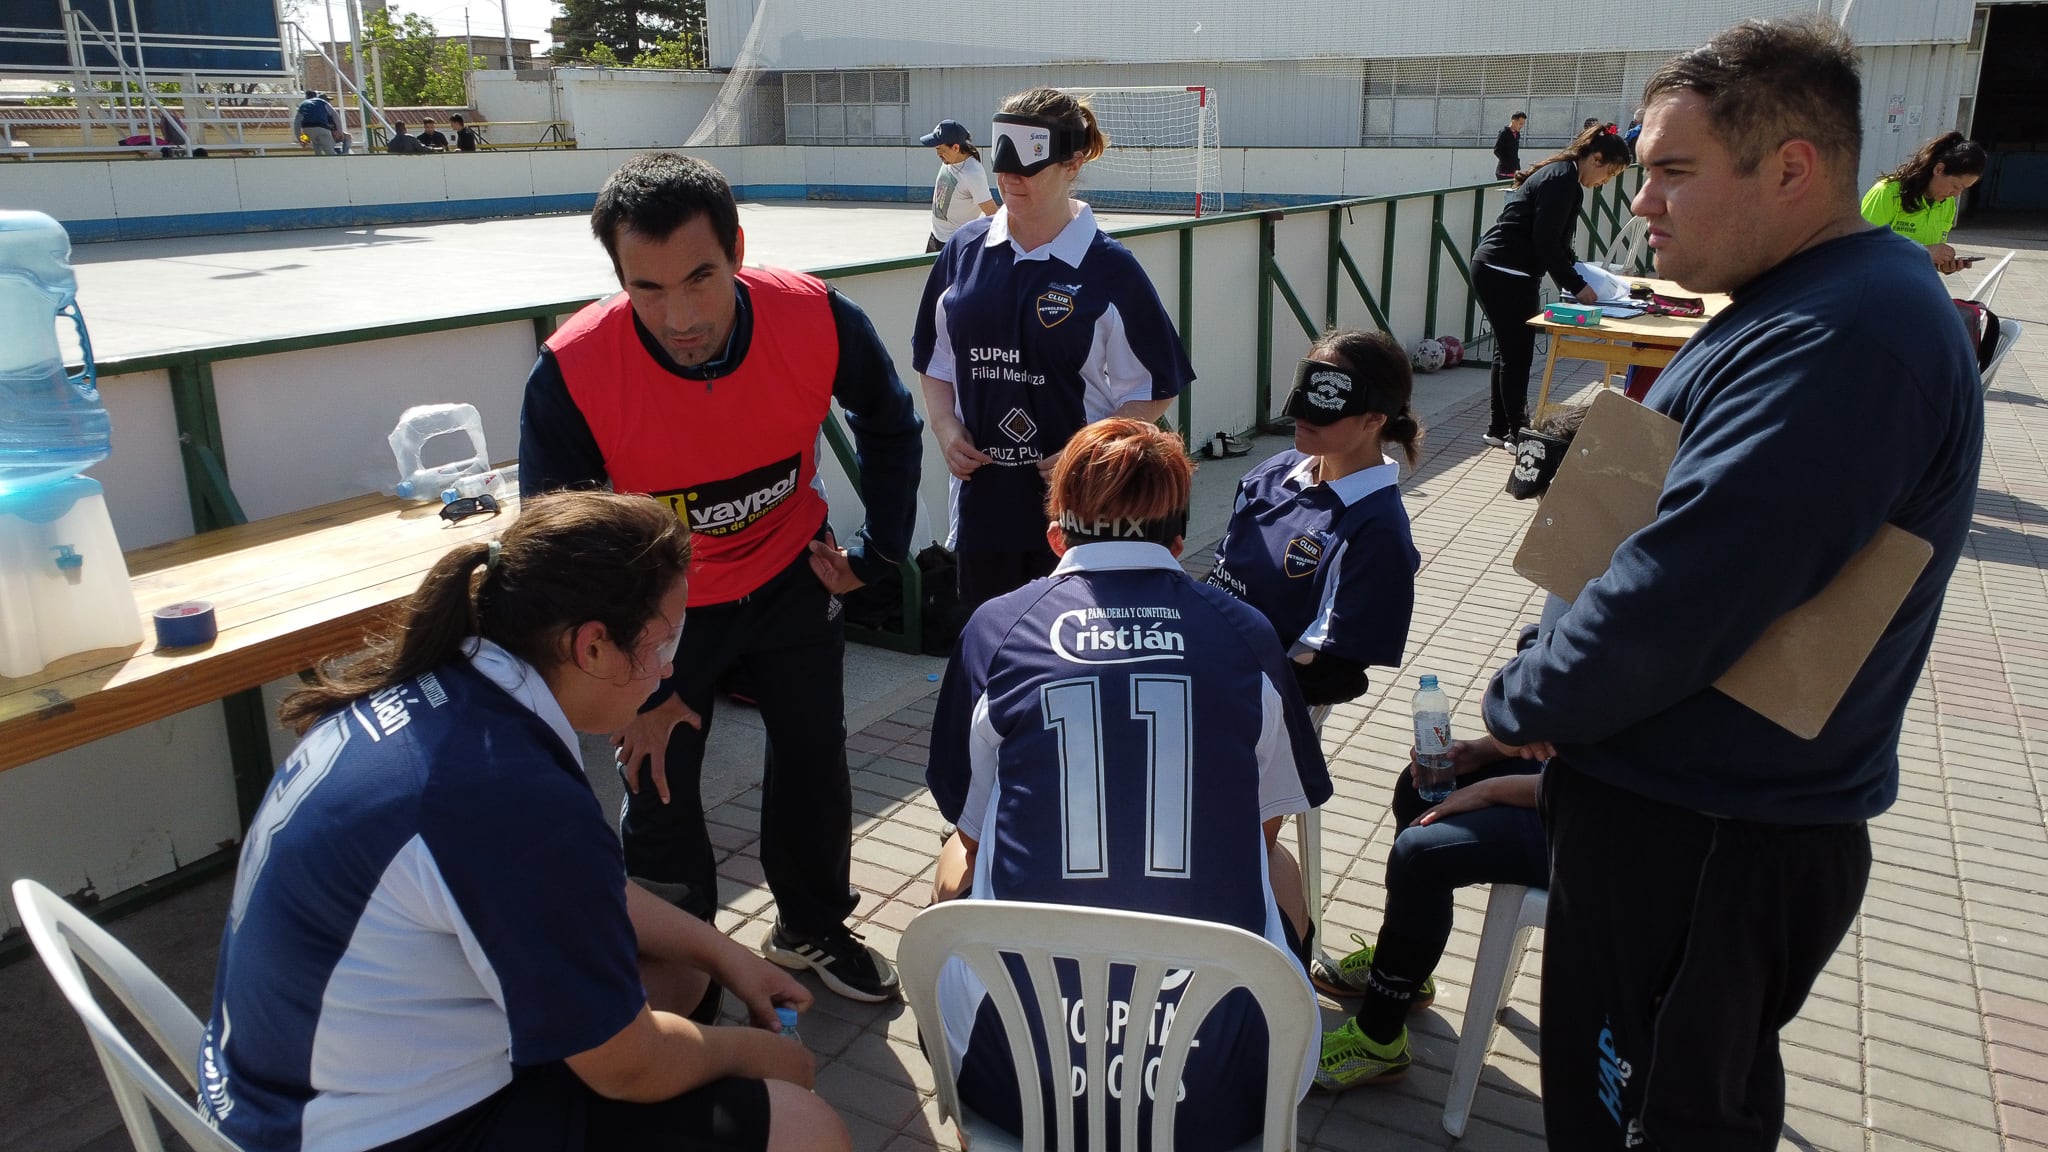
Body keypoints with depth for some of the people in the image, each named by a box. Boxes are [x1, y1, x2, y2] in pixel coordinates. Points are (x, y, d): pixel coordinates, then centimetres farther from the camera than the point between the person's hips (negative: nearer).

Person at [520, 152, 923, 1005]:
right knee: (659, 792, 4)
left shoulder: (817, 319, -27)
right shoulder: (571, 374, -31)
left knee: (815, 765, 14)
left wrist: (879, 550, -1)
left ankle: (813, 928, 41)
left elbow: (889, 426, -2)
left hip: (789, 578, 2)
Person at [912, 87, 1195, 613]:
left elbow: (1156, 386, -4)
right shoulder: (965, 249, 4)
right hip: (982, 495, 4)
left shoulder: (1109, 268, -7)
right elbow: (935, 360, 13)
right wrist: (946, 428, -3)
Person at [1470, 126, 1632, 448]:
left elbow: (1552, 240, 23)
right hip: (1506, 275, -11)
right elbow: (1546, 242, -20)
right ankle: (1517, 431, 6)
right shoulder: (1563, 179, -15)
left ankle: (1500, 427, 26)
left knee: (1509, 351, 17)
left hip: (1492, 269, 11)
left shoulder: (1558, 174, 17)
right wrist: (1576, 286, -13)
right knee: (1518, 354, -3)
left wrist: (1576, 269, 14)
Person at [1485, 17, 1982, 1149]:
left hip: (1702, 845, -10)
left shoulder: (1838, 343, -25)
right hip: (1697, 810, 10)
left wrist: (1523, 701, -11)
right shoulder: (1815, 302, 11)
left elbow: (1673, 600, -30)